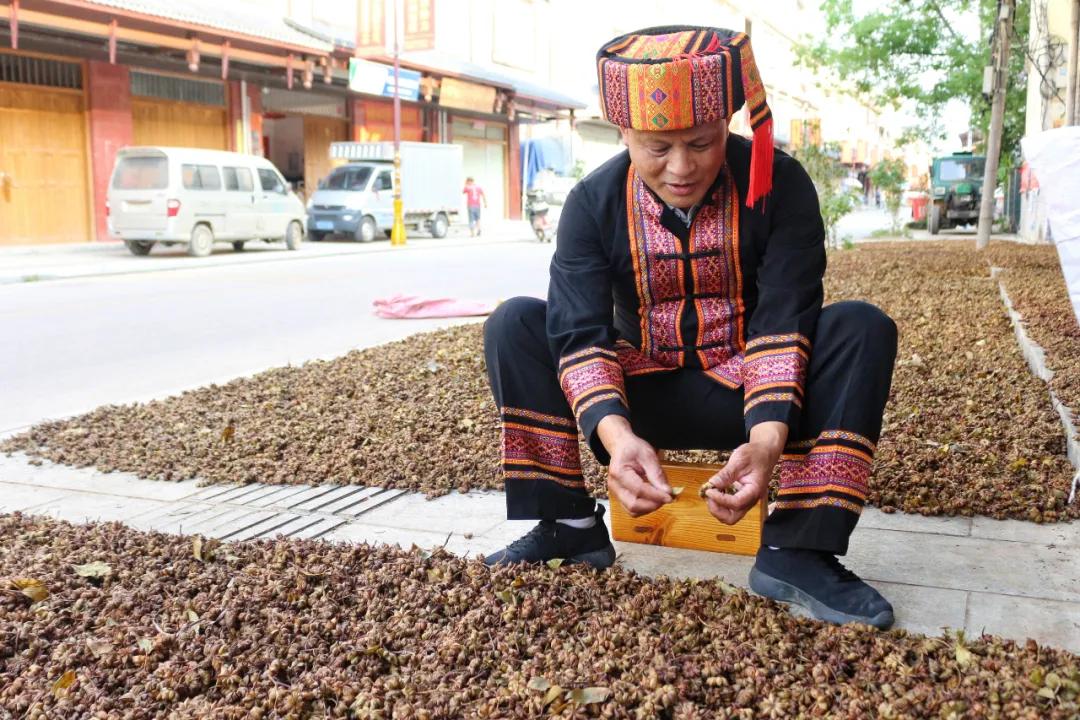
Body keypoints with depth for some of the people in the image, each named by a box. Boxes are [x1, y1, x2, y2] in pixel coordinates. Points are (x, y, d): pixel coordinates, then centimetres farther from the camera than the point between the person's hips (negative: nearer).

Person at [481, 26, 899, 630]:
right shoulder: (594, 202, -11)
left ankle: (798, 550, -27)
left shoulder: (779, 186, -13)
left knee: (863, 329, -25)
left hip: (747, 392, 0)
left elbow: (783, 322, -21)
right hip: (641, 394, 1)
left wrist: (767, 438, -39)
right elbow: (581, 332, -22)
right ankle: (569, 528, -15)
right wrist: (616, 435, -41)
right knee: (516, 324, -18)